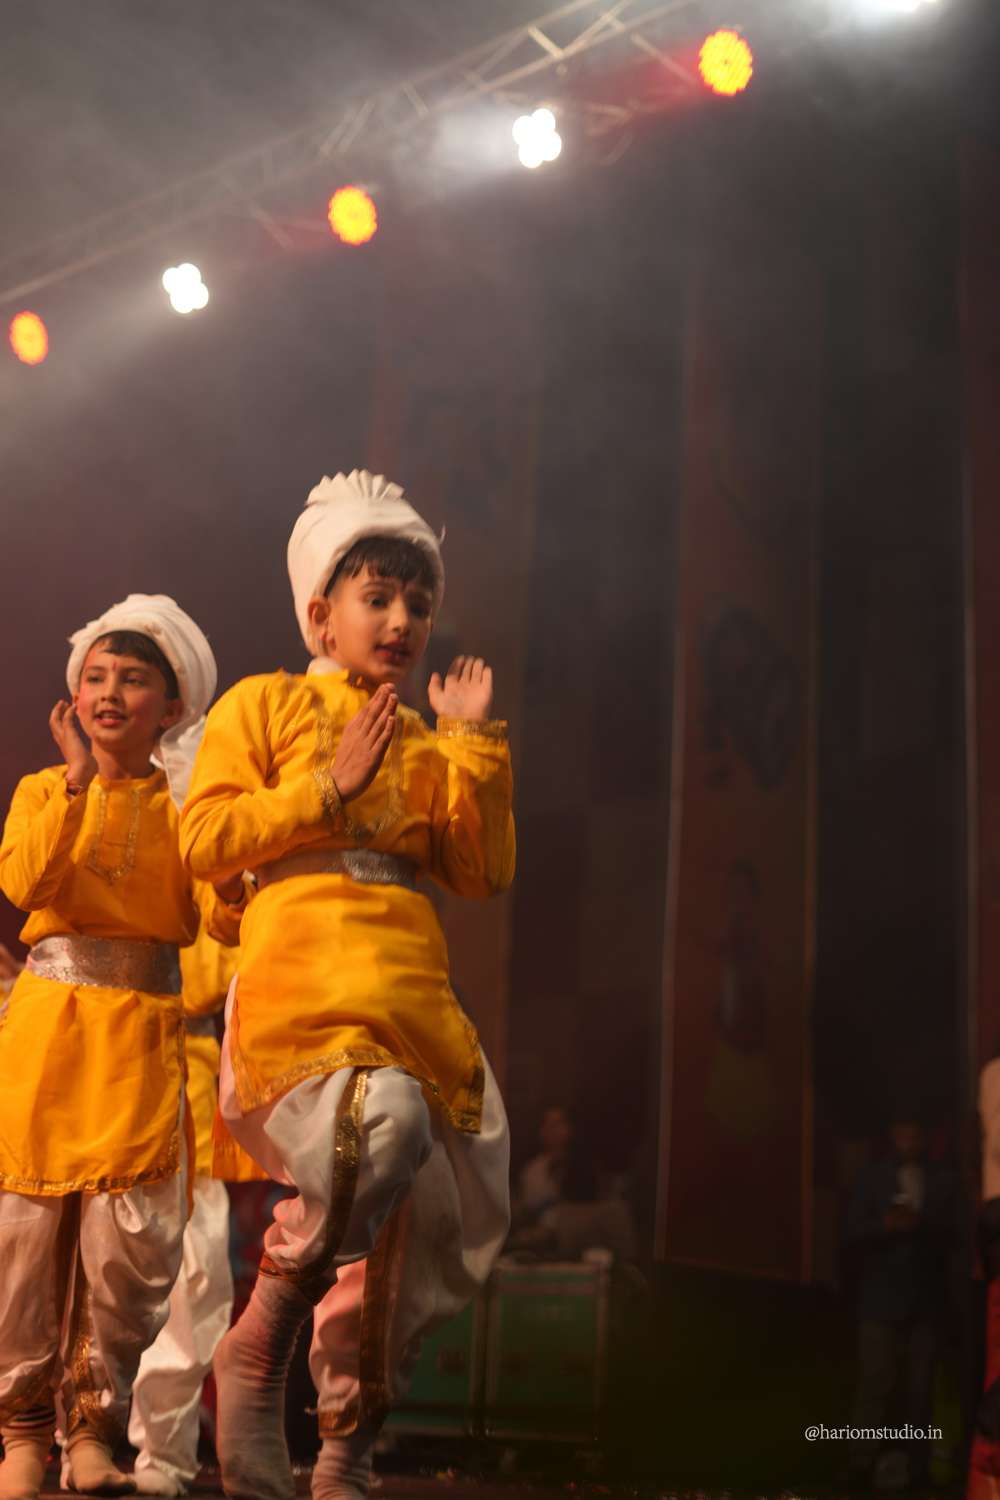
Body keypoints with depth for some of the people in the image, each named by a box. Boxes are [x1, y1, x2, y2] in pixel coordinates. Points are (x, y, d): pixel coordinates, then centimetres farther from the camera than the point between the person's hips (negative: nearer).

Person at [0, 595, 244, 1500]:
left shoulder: (182, 804, 7)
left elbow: (219, 918, -5)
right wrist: (77, 780, -12)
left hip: (143, 1035, 0)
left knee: (128, 1237, -5)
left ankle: (94, 1426, 12)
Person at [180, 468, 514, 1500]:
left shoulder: (424, 746, 24)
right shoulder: (266, 705, 12)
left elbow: (483, 871, 15)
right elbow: (202, 841, 1)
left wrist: (477, 743, 9)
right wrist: (331, 788, -4)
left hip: (414, 993, 6)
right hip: (305, 977, -6)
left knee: (427, 1228, 2)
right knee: (386, 1118, -35)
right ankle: (256, 1350, -16)